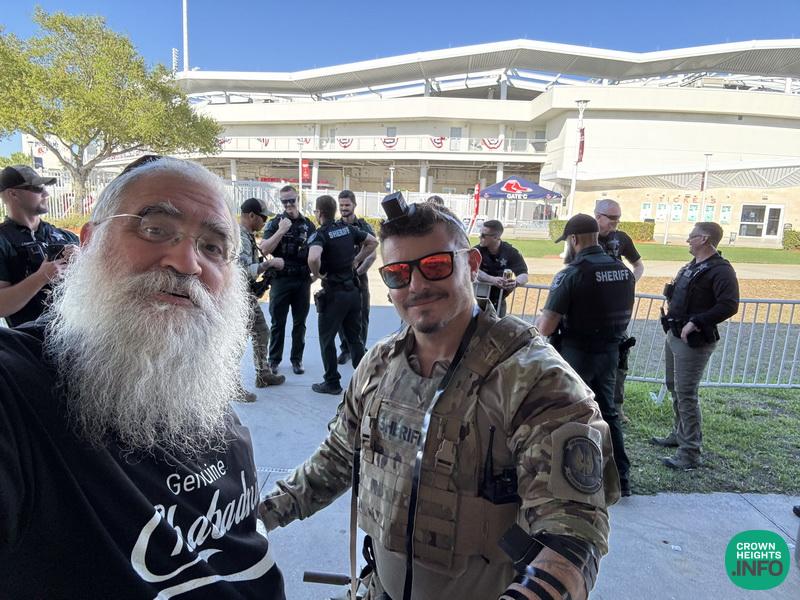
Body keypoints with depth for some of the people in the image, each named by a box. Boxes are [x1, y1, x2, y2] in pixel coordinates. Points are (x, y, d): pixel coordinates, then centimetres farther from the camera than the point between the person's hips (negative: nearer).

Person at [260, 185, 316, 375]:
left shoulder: (309, 225, 7)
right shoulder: (275, 223, 0)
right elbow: (264, 249, -11)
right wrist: (281, 231, -18)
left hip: (303, 281, 2)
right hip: (281, 280, -2)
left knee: (300, 323, 9)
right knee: (278, 323, 6)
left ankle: (297, 359, 21)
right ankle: (274, 360, 18)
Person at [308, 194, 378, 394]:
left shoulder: (319, 235, -15)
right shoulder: (348, 228, 4)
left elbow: (313, 258, -35)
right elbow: (373, 242, 14)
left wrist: (317, 273, -15)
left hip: (333, 293, -6)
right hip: (353, 289, 6)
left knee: (327, 339, 9)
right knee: (354, 337, 16)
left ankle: (332, 382, 16)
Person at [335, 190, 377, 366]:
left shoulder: (364, 227, 1)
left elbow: (372, 255, -4)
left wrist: (357, 272, -11)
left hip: (359, 277, -1)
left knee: (362, 315, 2)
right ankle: (345, 349, 19)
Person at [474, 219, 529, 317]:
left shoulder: (511, 252, -9)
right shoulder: (478, 250, -11)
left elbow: (524, 275, -15)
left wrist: (516, 281, -39)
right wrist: (493, 280, -41)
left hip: (498, 300, 1)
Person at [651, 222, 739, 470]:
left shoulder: (721, 270, -15)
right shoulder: (691, 266, 14)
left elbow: (729, 305, -25)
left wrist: (696, 322, -26)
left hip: (693, 342, -10)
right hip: (674, 336, 10)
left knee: (686, 394, -7)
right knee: (674, 388, 19)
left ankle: (690, 453, 1)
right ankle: (679, 434, 36)